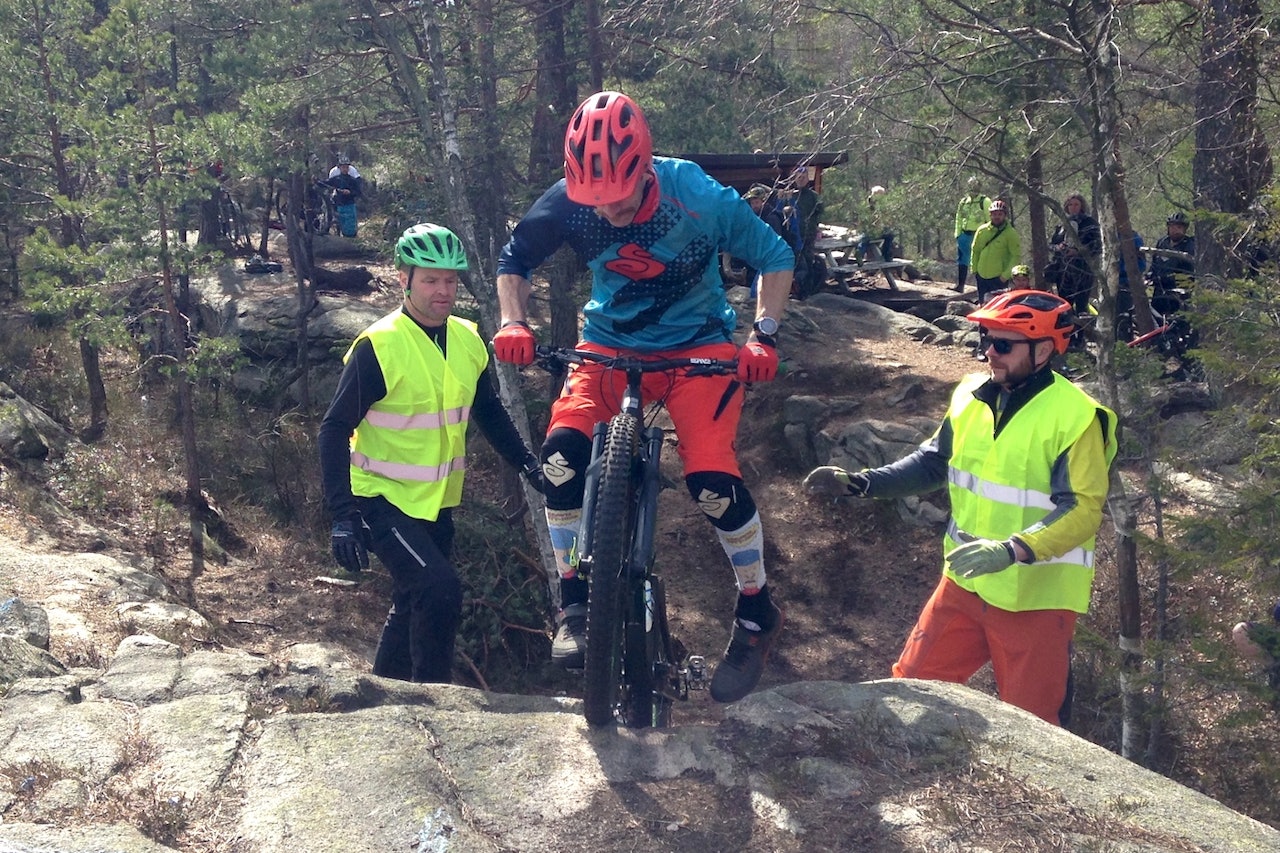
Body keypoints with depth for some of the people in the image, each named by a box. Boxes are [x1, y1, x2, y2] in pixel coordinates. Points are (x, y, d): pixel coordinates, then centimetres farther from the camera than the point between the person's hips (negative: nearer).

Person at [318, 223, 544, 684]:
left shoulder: (468, 340, -1)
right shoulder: (379, 345, -19)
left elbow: (489, 412, 14)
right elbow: (335, 429, -17)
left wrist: (528, 464, 2)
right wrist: (343, 514, -24)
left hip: (436, 500, 7)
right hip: (382, 497, -7)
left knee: (413, 607, 17)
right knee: (439, 590, -23)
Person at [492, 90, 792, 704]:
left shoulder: (701, 199, -25)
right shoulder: (567, 202, -19)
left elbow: (775, 259, -10)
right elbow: (514, 262, 0)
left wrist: (763, 336, -22)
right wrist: (514, 324, -17)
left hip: (698, 346, -2)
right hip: (611, 343, 3)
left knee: (711, 477, -21)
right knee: (563, 450, -22)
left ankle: (757, 612, 4)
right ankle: (574, 603, -4)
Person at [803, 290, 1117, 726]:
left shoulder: (1075, 417, -17)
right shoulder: (972, 395, 3)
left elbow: (1082, 511, -22)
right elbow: (933, 462, 14)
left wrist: (1011, 550, -35)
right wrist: (858, 483, 2)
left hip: (1036, 596, -6)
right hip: (965, 583, 6)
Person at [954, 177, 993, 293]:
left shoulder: (985, 201, -3)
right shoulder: (963, 201, 13)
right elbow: (958, 218, 20)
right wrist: (957, 234, 12)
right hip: (964, 234, 5)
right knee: (962, 260, 4)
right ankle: (960, 285, 9)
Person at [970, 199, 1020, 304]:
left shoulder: (1010, 233, -8)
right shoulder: (982, 230, 5)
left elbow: (1017, 256, -9)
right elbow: (975, 250, 14)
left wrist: (1006, 275, -13)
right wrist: (974, 270, 11)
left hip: (999, 278, -5)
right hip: (981, 276, 5)